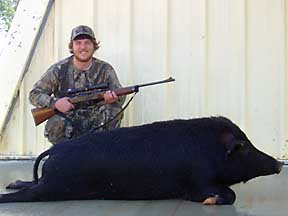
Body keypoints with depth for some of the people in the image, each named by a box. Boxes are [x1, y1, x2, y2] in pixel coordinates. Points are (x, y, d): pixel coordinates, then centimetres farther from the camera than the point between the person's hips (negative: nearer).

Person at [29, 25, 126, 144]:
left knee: (115, 109, -24)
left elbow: (121, 96, -4)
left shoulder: (105, 70, -1)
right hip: (67, 123, -1)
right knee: (55, 124, -34)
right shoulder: (59, 70, -5)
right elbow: (34, 94, -2)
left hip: (95, 126, 2)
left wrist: (114, 98, -30)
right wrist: (55, 103, -22)